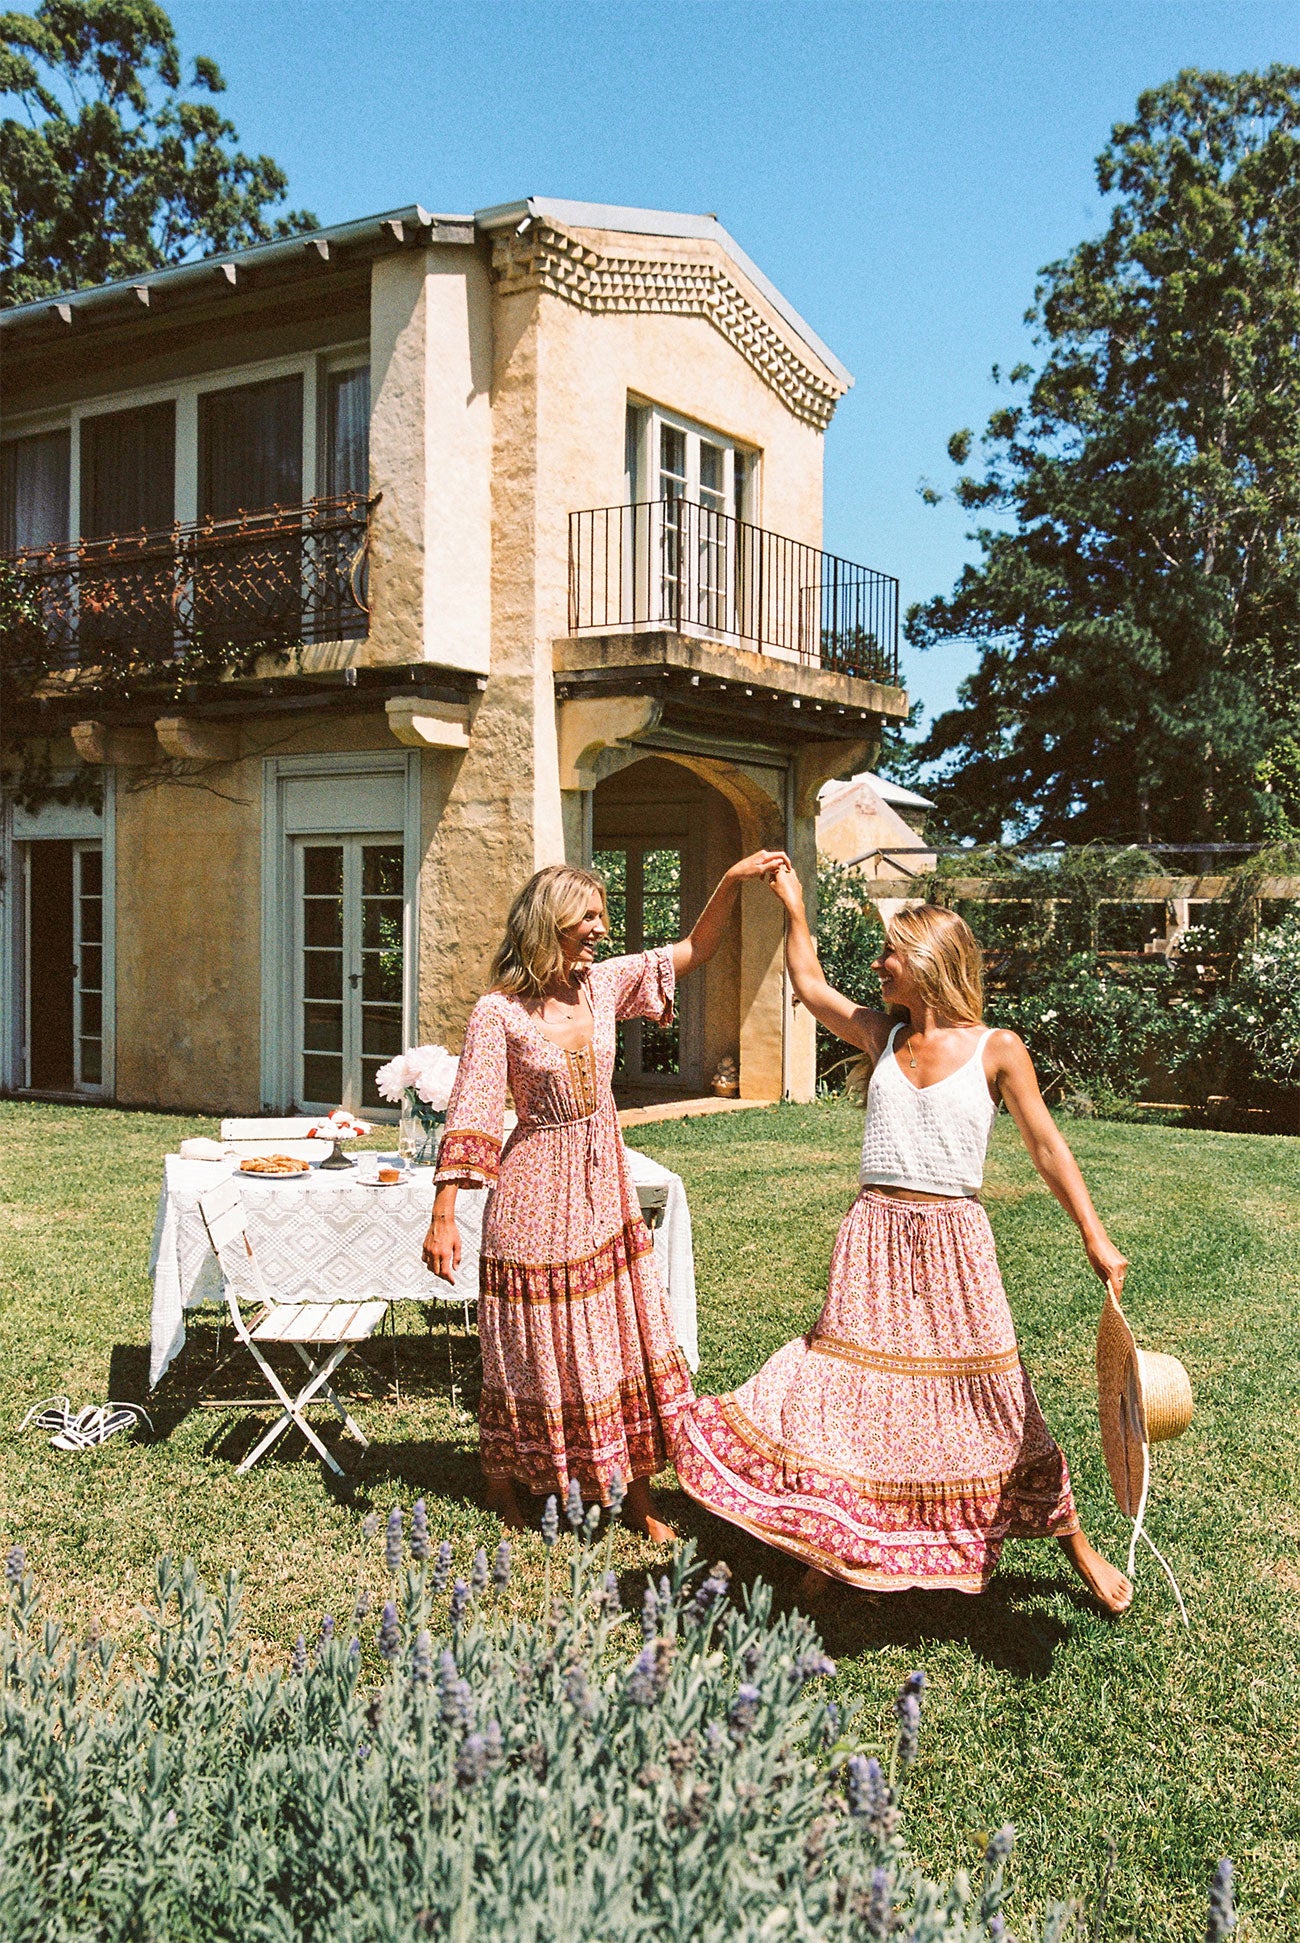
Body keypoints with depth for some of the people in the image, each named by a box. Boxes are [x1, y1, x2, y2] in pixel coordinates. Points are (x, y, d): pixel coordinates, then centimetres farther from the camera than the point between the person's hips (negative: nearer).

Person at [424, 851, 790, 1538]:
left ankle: (636, 1496, 23)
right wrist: (442, 1217, -20)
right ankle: (502, 1488, 29)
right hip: (538, 1196, -5)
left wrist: (732, 881, -6)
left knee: (626, 1339, 10)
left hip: (605, 1186, 6)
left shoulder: (603, 983, 1)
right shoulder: (499, 1011, -14)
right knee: (532, 1351, 7)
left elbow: (695, 950, 8)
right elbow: (469, 1118, -16)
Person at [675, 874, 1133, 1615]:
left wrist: (1096, 1237, -10)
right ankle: (831, 1551, 21)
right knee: (846, 1389, 4)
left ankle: (1080, 1549, 21)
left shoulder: (996, 1050, -2)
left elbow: (1048, 1147, -3)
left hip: (954, 1239, -3)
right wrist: (794, 904, 27)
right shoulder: (879, 1034, 8)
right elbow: (809, 982, 22)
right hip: (876, 1234, 3)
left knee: (997, 1401, 3)